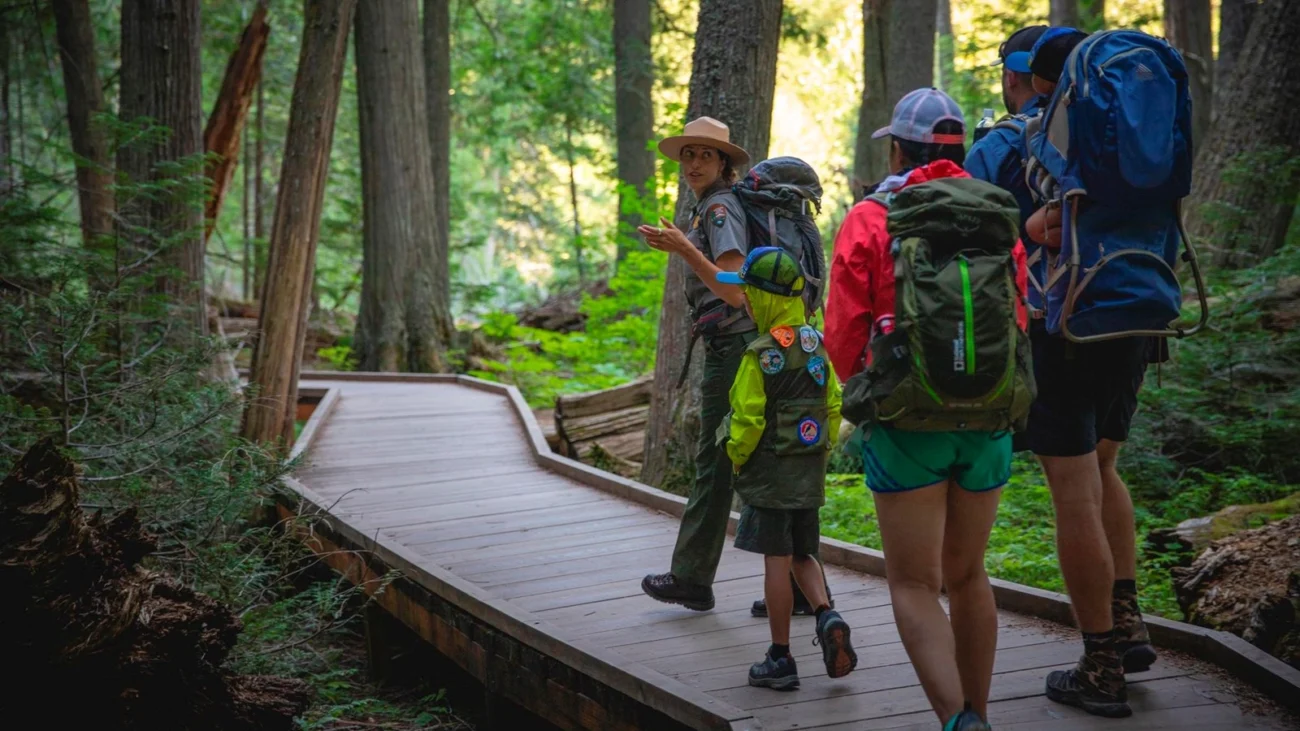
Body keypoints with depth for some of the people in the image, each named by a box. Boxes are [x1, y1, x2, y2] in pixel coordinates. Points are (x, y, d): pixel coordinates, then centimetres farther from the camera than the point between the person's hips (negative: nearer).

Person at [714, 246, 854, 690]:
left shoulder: (761, 355, -17)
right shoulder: (816, 345, 4)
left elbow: (748, 420, -16)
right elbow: (834, 405, 8)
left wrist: (736, 459, 1)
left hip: (770, 474, -6)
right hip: (810, 475, 7)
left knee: (777, 562, 0)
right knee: (802, 555, 19)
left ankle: (780, 660, 7)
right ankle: (827, 617, -4)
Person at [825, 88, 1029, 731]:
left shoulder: (869, 221, -4)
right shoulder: (998, 220, 7)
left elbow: (842, 336, -2)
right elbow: (1016, 323, 12)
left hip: (906, 419, -4)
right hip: (986, 418, 4)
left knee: (915, 587, -1)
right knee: (966, 575, 18)